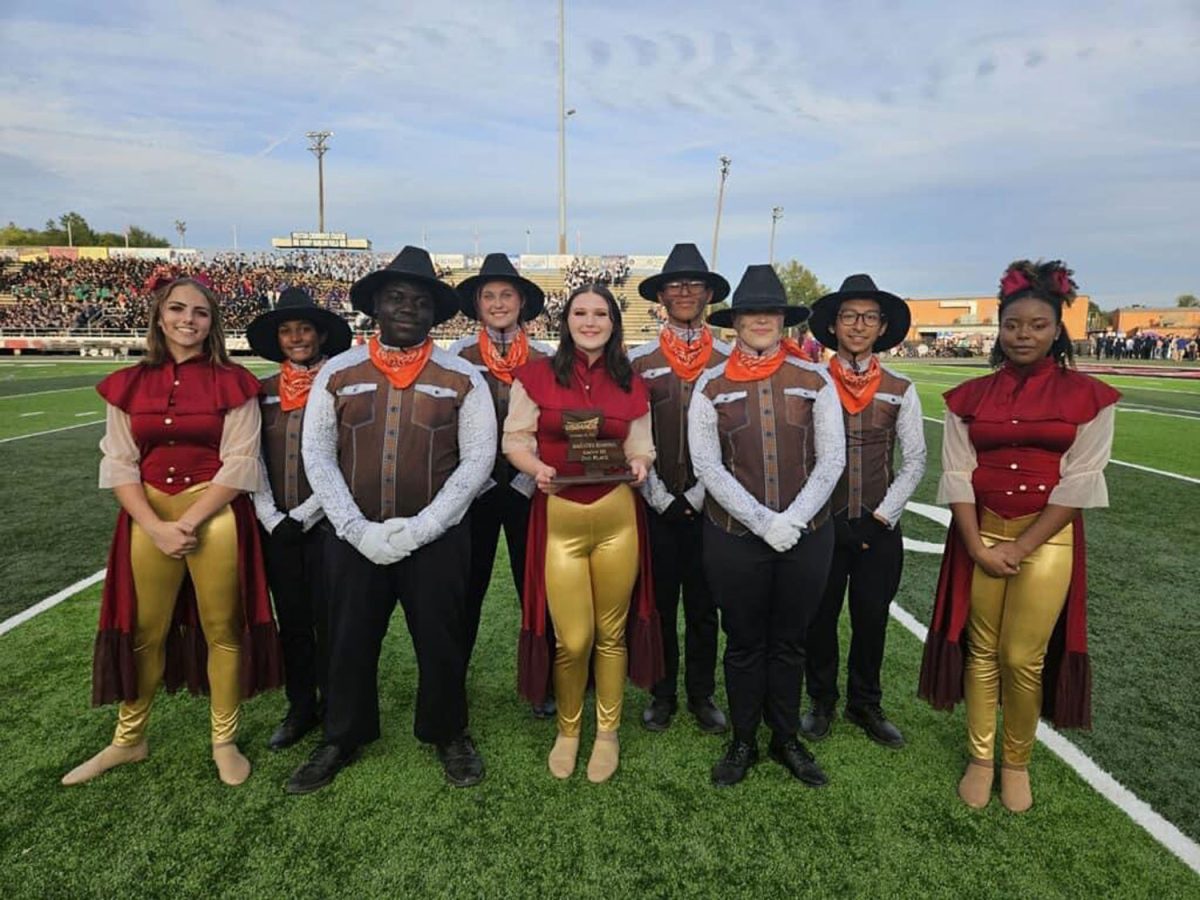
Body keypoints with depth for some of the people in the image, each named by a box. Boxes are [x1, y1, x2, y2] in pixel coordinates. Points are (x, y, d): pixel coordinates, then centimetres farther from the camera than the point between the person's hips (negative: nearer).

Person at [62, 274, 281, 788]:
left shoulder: (231, 383, -4)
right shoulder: (129, 385, 5)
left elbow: (239, 464, -9)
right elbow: (118, 465, 2)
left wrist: (187, 522, -15)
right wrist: (156, 527, -11)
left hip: (216, 518, -3)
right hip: (148, 519, 3)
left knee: (221, 630, 6)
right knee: (143, 633, 14)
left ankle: (224, 742, 24)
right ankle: (128, 740, 36)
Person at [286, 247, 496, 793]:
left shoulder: (462, 378, -1)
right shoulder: (337, 373, 3)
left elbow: (477, 461, -5)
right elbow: (317, 456, 0)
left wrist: (419, 530, -12)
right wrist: (358, 530, -10)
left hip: (437, 540, -1)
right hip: (354, 539, 2)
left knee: (442, 644, 9)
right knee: (350, 643, 13)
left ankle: (448, 736, 34)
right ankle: (342, 739, 37)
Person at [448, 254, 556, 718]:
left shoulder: (544, 357, 2)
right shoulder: (458, 354, 0)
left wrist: (533, 474, -7)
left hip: (528, 488, 1)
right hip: (475, 488, 0)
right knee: (467, 588, 9)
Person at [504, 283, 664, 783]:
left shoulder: (630, 384, 8)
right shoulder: (537, 375, 1)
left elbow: (640, 447, 12)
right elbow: (515, 440, 1)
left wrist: (640, 465, -10)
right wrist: (537, 468, -19)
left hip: (617, 516, 2)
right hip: (559, 517, -2)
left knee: (611, 633, 12)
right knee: (573, 641, 0)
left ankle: (607, 731, 34)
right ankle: (567, 729, 29)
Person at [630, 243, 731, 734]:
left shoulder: (729, 360, 3)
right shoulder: (639, 360, 2)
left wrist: (698, 495, -8)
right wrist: (660, 497, -9)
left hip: (709, 503, 0)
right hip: (656, 503, 0)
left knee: (703, 606, 12)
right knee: (659, 603, 10)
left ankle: (702, 697, 28)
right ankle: (662, 696, 26)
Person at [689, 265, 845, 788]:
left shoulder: (815, 382, 1)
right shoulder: (711, 387, -2)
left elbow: (832, 459, -2)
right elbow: (708, 467, -7)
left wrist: (792, 519, -13)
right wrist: (763, 523, -15)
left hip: (806, 535, 1)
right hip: (734, 538, -1)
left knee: (789, 643, 16)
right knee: (744, 643, 13)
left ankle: (787, 740, 35)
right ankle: (743, 743, 31)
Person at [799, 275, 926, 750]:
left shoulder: (901, 392, 2)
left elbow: (914, 460, 4)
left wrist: (884, 514, -3)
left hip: (878, 527, 2)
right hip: (820, 523, -1)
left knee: (871, 619, 11)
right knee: (819, 617, 9)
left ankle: (865, 704, 32)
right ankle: (821, 702, 30)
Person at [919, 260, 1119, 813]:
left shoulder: (1086, 396, -2)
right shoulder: (969, 397, 3)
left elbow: (1080, 480, -7)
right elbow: (956, 474, 0)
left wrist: (1023, 546, -11)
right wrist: (977, 545, -10)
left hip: (1047, 540, -2)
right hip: (979, 538, 2)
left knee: (1023, 659, 2)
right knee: (981, 652, 9)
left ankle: (1017, 763, 26)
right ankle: (979, 759, 26)